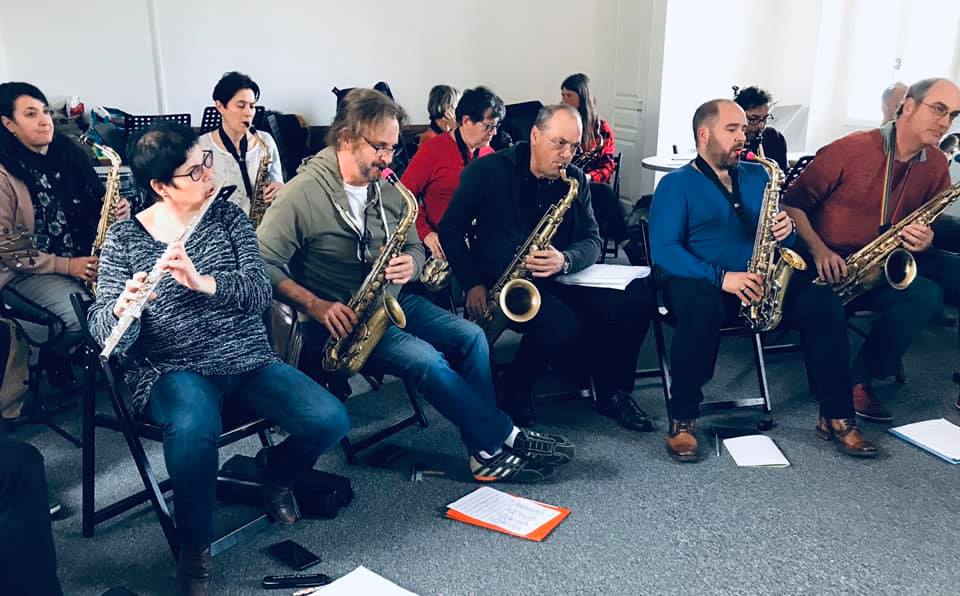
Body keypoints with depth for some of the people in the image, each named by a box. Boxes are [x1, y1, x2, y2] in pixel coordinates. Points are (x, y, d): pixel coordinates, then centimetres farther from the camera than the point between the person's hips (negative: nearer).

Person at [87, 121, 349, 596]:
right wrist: (122, 307, -32)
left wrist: (202, 281, -27)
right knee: (194, 428, -38)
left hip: (248, 359, 3)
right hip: (172, 369, -3)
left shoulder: (228, 216, 4)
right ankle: (195, 547, -9)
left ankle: (274, 470, 16)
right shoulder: (124, 239, -2)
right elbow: (106, 334, -8)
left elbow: (260, 292, -8)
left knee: (330, 421, -19)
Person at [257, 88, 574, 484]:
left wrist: (410, 264, -11)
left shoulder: (387, 190, 7)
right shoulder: (303, 192, -14)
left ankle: (487, 449, -8)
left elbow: (415, 248, 14)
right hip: (340, 320, -7)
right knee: (424, 359, -27)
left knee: (470, 336, -11)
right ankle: (507, 438, -12)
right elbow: (262, 262, -18)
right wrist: (315, 305, -28)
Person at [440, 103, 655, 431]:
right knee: (564, 325, -34)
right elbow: (451, 228, -1)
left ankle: (613, 392, 4)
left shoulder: (576, 180, 8)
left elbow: (592, 241, 4)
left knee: (637, 299, -17)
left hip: (561, 279, 5)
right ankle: (515, 387, -2)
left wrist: (564, 260, -19)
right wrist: (472, 284, -11)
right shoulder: (488, 171, -4)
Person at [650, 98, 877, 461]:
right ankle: (681, 421, -24)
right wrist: (721, 277, -23)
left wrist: (787, 231, -7)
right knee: (702, 307, -39)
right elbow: (663, 249, -12)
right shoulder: (676, 184, 1)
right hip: (701, 281, -5)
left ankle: (836, 416, -8)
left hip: (763, 283, 5)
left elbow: (785, 233, 19)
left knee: (824, 303, -19)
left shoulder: (758, 177, 18)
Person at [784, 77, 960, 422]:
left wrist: (926, 240, -8)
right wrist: (819, 251, -20)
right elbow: (793, 203, -7)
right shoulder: (850, 150, -10)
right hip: (836, 267, -6)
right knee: (926, 295, -26)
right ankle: (856, 381, -12)